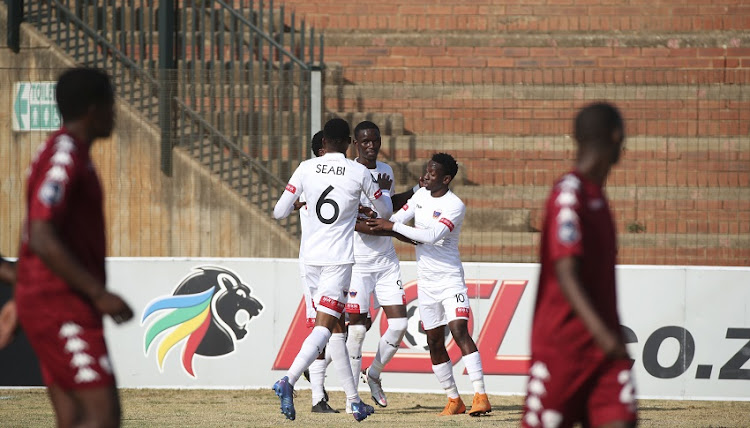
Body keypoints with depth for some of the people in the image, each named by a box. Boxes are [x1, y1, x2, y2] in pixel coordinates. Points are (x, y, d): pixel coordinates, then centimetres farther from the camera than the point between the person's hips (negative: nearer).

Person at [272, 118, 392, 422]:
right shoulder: (359, 173, -3)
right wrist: (384, 190, 36)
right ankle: (288, 381, -33)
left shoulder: (306, 169, 0)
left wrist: (296, 203, 26)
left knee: (337, 327, 15)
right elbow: (384, 209, 14)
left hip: (311, 258, 4)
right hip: (339, 259, -4)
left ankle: (354, 399, 17)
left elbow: (279, 212, 4)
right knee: (324, 327, -10)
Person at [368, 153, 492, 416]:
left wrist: (392, 226, -25)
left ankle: (480, 396, -25)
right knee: (434, 341, 5)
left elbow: (430, 236, -26)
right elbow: (398, 218, 13)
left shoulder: (455, 206, -16)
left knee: (459, 330, -20)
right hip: (426, 282, 7)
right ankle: (454, 400, 13)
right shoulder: (421, 195, 7)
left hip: (450, 278, -7)